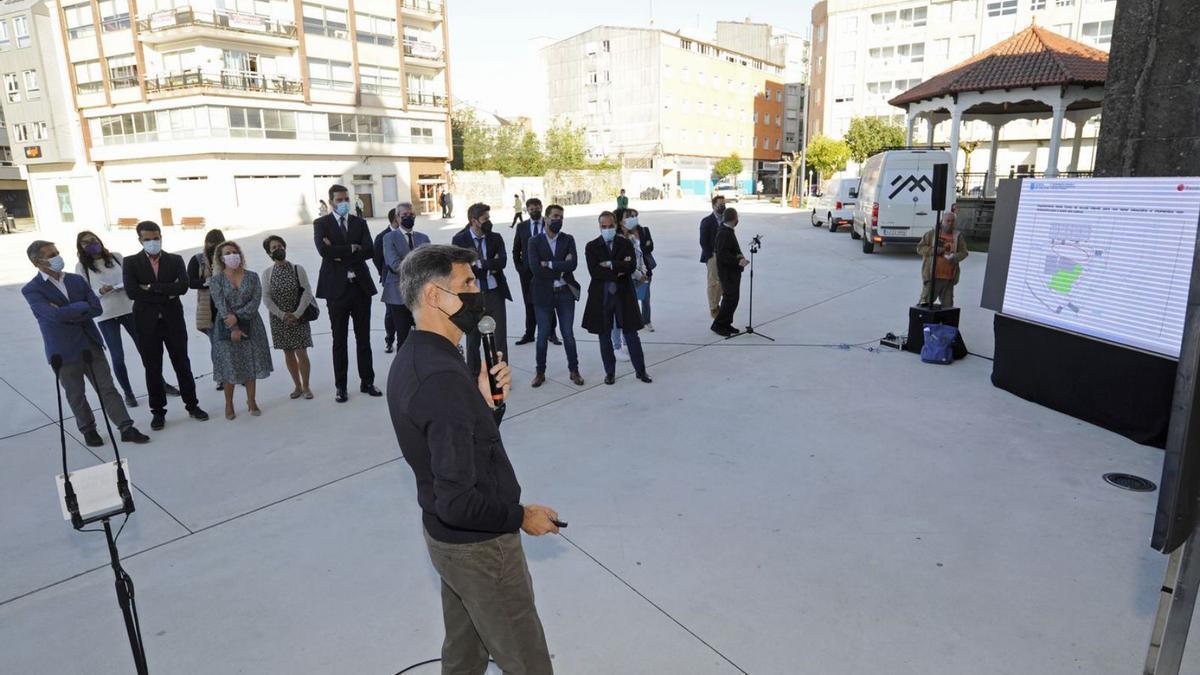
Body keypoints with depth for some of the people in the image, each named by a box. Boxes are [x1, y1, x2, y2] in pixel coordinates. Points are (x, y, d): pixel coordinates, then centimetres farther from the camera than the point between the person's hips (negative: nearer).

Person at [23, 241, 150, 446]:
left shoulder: (77, 280, 6)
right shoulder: (32, 290, -8)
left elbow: (97, 308, -4)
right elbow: (55, 316, -21)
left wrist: (68, 314, -13)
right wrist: (83, 306, -10)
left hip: (91, 344, 3)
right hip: (64, 352, -3)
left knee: (107, 388, 3)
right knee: (76, 396, 12)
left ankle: (126, 428, 5)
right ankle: (88, 429, 29)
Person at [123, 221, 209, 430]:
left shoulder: (175, 260, 4)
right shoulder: (131, 262, 1)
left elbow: (183, 286, -12)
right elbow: (132, 292, -14)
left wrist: (152, 287, -16)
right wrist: (167, 294, -14)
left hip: (173, 320, 1)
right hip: (146, 323, 0)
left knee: (182, 365, 9)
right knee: (152, 369, 8)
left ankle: (192, 405, 21)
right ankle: (158, 411, 19)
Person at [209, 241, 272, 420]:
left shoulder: (252, 277, 2)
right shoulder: (217, 279, -2)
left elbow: (256, 301, -7)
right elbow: (221, 305, -10)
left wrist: (237, 316, -18)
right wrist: (233, 328, -17)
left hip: (250, 326, 1)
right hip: (227, 328, -1)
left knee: (251, 363, 6)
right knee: (229, 365, 3)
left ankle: (251, 401, 20)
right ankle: (229, 404, 15)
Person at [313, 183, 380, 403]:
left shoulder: (360, 223, 9)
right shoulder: (321, 224, 2)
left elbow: (369, 251, -6)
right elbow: (324, 250, -16)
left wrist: (340, 254, -12)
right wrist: (352, 248, -11)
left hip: (361, 286, 2)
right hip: (337, 288, -2)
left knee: (364, 338, 9)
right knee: (339, 340, 5)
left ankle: (367, 381, 19)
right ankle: (341, 387, 14)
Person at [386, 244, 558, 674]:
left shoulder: (410, 360, 1)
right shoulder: (443, 378, -30)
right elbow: (457, 503, -31)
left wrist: (487, 402, -8)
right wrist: (521, 517, -16)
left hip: (444, 536, 9)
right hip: (481, 546, -9)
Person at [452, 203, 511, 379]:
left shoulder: (496, 238, 2)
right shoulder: (459, 240, -5)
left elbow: (502, 262, -13)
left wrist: (479, 263, -15)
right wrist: (490, 267, -13)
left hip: (495, 294, 2)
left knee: (500, 337, 5)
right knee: (473, 340, 12)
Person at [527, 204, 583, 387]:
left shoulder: (568, 239, 2)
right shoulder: (534, 242, -3)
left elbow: (573, 264, -14)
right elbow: (536, 269, -16)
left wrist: (549, 264, -16)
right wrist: (561, 267, -14)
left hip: (565, 293, 1)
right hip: (543, 295, -1)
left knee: (568, 334, 9)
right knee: (543, 336, 8)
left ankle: (574, 370, 23)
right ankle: (540, 372, 22)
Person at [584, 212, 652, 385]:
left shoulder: (626, 244, 3)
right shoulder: (591, 247, 0)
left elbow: (632, 266, -12)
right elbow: (594, 272, -13)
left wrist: (610, 265, -16)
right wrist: (619, 270, -14)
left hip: (623, 294, 0)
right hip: (601, 296, 0)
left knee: (631, 334, 6)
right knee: (604, 336, 8)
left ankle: (641, 370, 18)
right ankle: (610, 372, 22)